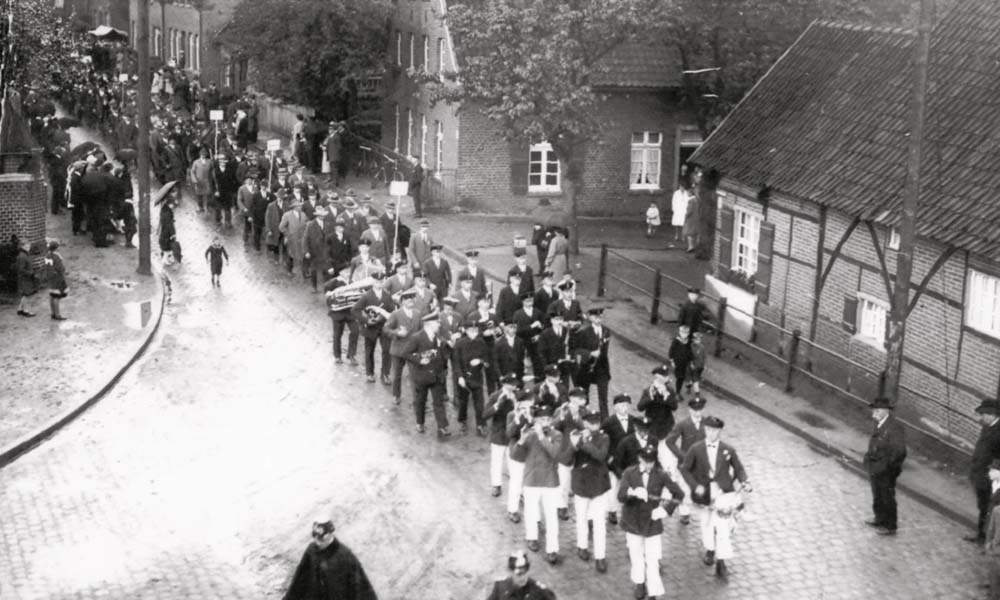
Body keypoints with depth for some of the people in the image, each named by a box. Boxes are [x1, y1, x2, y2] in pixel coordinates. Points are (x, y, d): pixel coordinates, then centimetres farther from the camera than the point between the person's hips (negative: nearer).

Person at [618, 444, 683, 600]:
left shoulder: (661, 475, -10)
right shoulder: (629, 473, -10)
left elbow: (679, 494, -1)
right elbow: (620, 496, -21)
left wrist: (666, 509, -10)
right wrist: (633, 493, -42)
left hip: (652, 522, -1)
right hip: (633, 522, 1)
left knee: (653, 560, -5)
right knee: (636, 556, 17)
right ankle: (639, 584, 39)